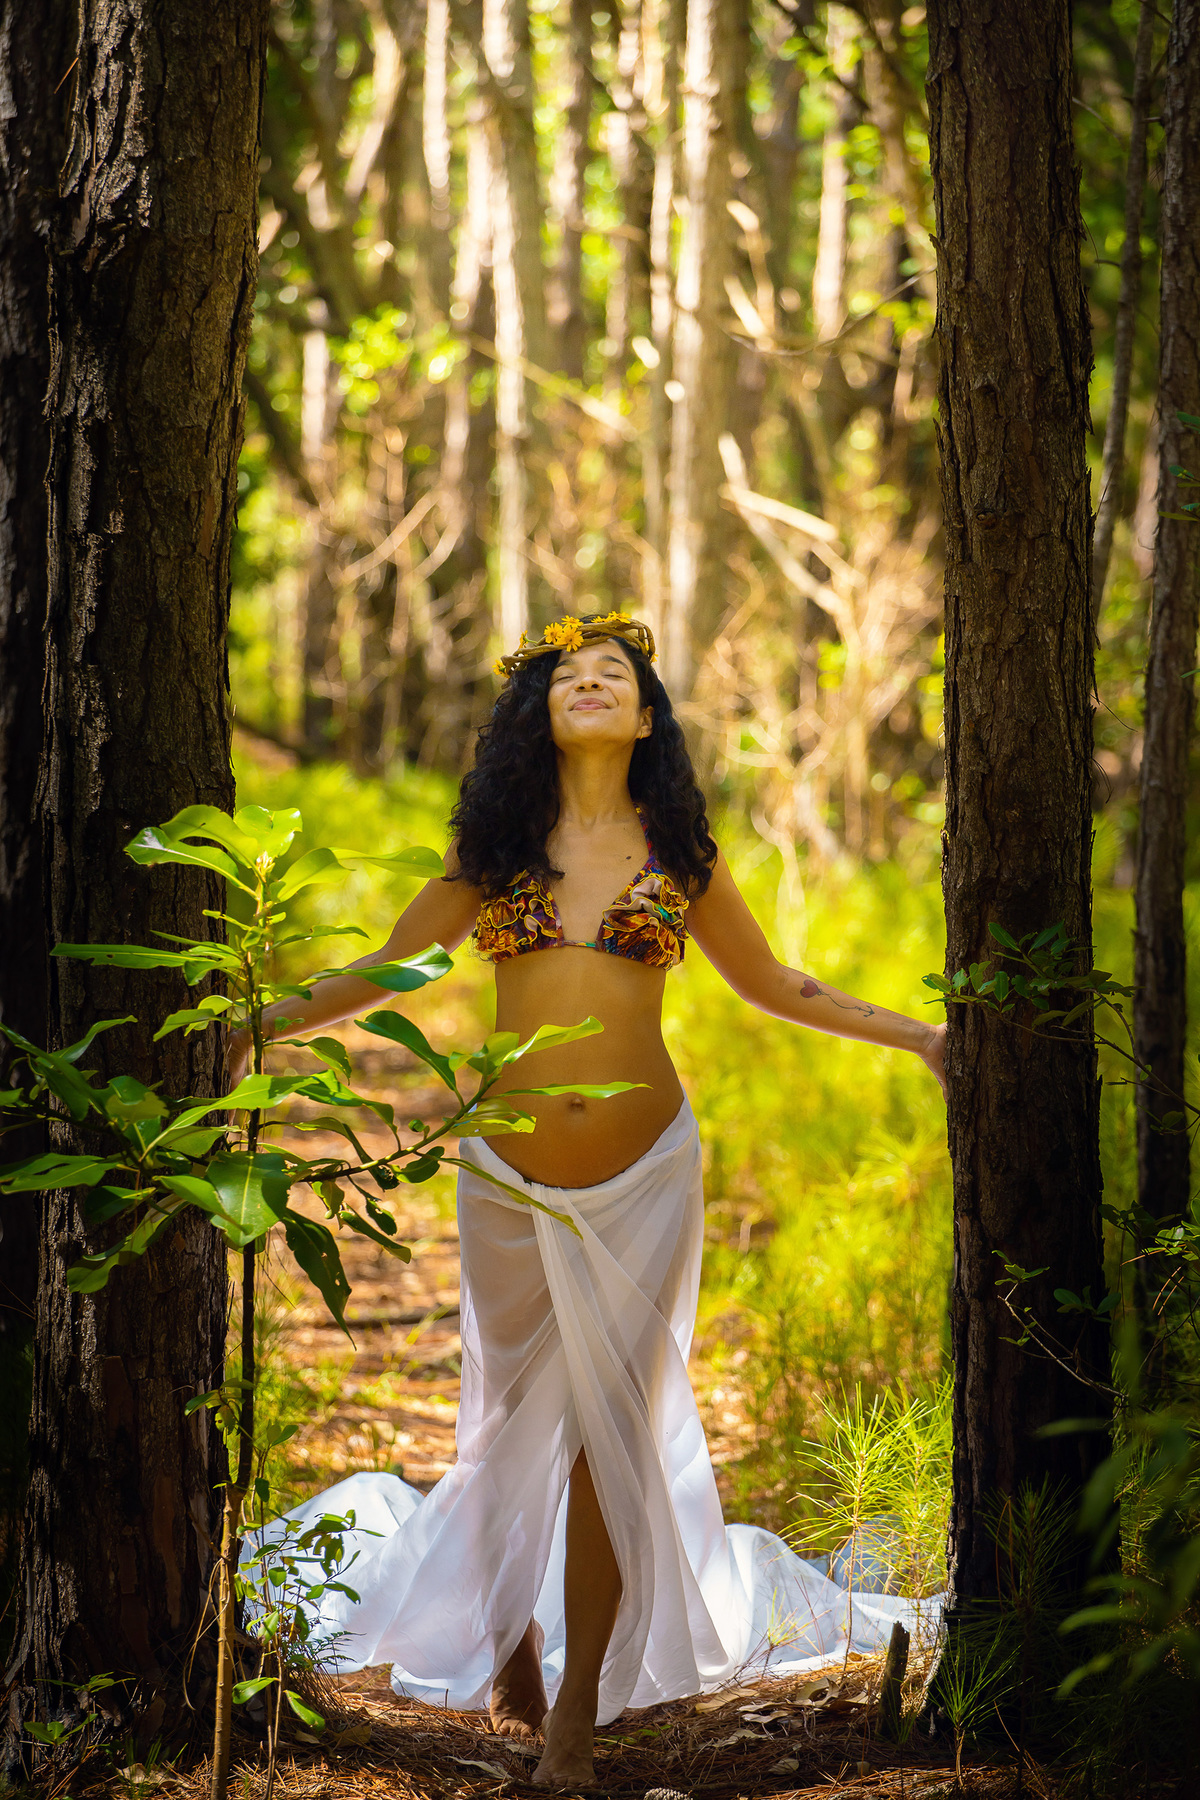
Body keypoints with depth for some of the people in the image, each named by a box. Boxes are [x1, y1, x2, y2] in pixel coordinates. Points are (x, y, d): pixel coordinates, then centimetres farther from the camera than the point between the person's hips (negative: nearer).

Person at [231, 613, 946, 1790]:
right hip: (510, 1173, 1)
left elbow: (769, 984, 17)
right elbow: (385, 970, 14)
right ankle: (508, 1631, 33)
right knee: (514, 1416, 9)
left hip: (641, 1173, 0)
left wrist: (915, 1034, 13)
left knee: (611, 1427, 1)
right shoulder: (498, 850, 6)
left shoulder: (676, 852, 6)